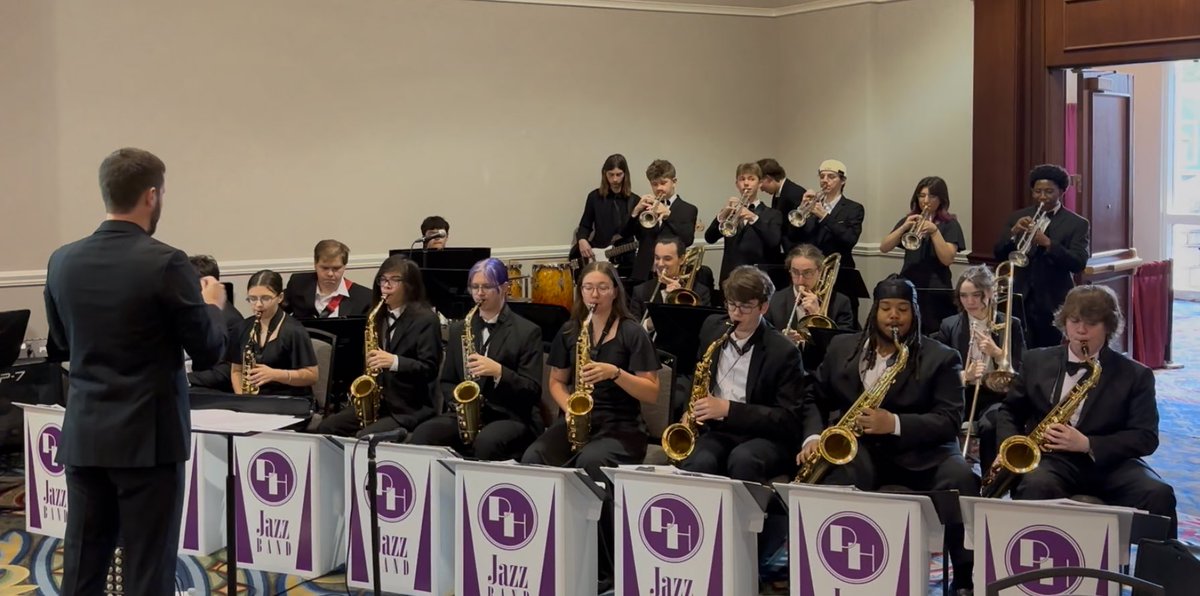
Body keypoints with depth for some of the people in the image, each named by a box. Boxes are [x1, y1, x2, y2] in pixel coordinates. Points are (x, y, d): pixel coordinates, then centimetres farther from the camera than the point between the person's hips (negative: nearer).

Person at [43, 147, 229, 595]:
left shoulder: (62, 261, 2)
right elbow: (209, 352, -8)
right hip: (149, 437, -5)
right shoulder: (166, 263, -15)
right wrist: (211, 304, 10)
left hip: (84, 436, 5)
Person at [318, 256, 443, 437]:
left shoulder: (425, 319, -7)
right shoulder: (380, 317, 15)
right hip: (378, 402, 7)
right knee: (326, 429, -9)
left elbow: (429, 368, -13)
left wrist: (394, 361, -28)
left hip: (412, 408, -7)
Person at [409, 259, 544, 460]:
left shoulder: (527, 332, 1)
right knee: (422, 435, -26)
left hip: (511, 418, -4)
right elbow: (447, 381, 19)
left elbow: (533, 391, -4)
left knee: (486, 442, -37)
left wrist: (498, 371, -20)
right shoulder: (459, 329, 15)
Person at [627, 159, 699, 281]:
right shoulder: (646, 206, 13)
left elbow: (688, 240, -13)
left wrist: (668, 214, -25)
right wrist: (636, 210, -13)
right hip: (644, 273, 3)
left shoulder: (688, 210, 4)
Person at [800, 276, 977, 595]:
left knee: (960, 478, -32)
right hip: (858, 447, 1)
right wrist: (813, 437, -4)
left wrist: (895, 424, -22)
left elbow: (949, 420, -6)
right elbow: (814, 398, 18)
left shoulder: (941, 358, 3)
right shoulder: (842, 347, 13)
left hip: (919, 452, -1)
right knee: (840, 478, -36)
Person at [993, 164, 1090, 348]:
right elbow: (999, 255, 4)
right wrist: (1014, 232, -14)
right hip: (1020, 301, 3)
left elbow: (1079, 263, -12)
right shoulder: (1018, 218, 10)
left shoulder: (1077, 224, 0)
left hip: (1054, 305, -3)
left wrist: (1047, 243, -25)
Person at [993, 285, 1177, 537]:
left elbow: (1146, 437, -2)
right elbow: (1010, 411, 22)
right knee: (1035, 486, -36)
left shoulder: (1135, 375, 6)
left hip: (1109, 462, 0)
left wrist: (1087, 444, -17)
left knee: (1158, 494, -30)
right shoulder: (1037, 361, 15)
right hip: (1050, 459, 0)